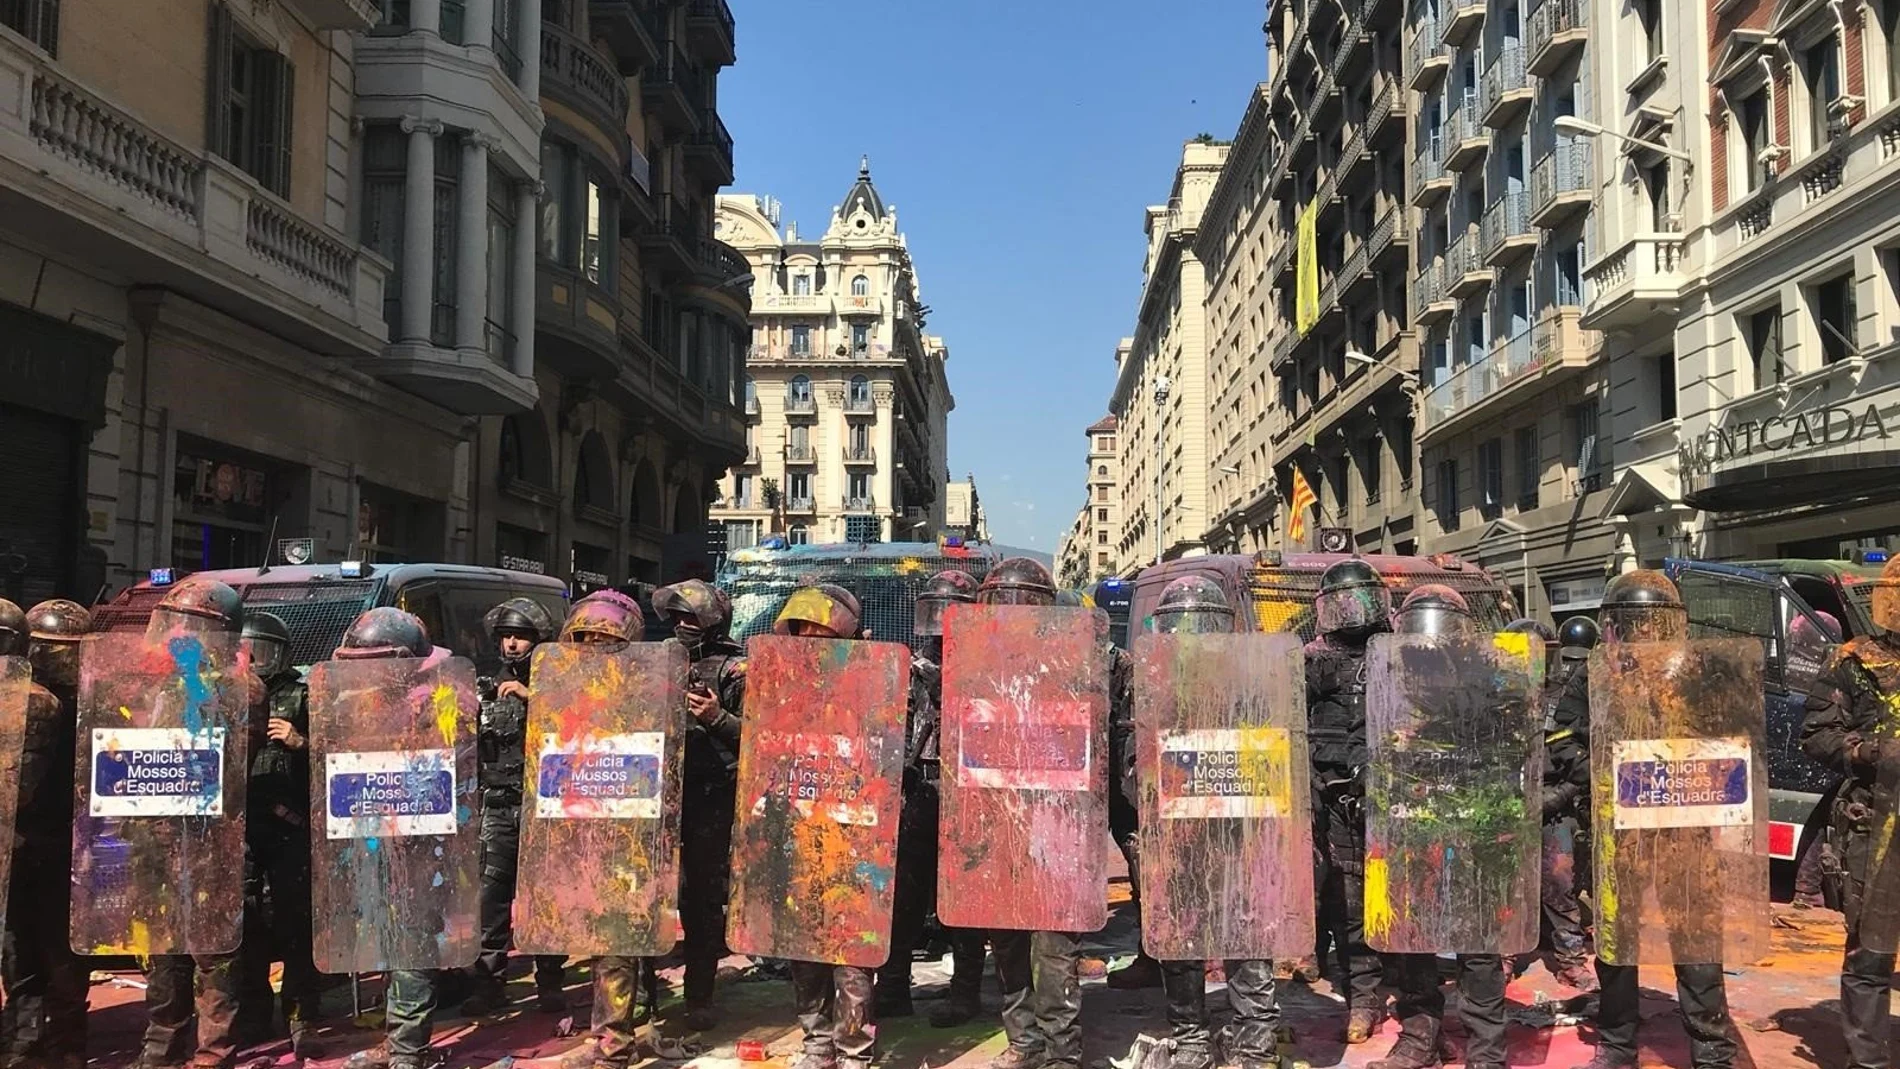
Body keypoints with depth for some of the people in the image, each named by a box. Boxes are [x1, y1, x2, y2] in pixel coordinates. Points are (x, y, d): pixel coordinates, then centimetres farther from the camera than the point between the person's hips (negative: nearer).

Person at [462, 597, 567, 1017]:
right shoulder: (486, 689, 16)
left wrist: (532, 697, -17)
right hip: (497, 806, 3)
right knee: (490, 893, 0)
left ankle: (549, 983, 9)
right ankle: (489, 981, 8)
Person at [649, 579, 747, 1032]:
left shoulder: (736, 670, -1)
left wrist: (717, 717, -22)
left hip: (712, 796, -5)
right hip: (665, 789, 5)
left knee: (703, 896, 1)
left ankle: (700, 997, 9)